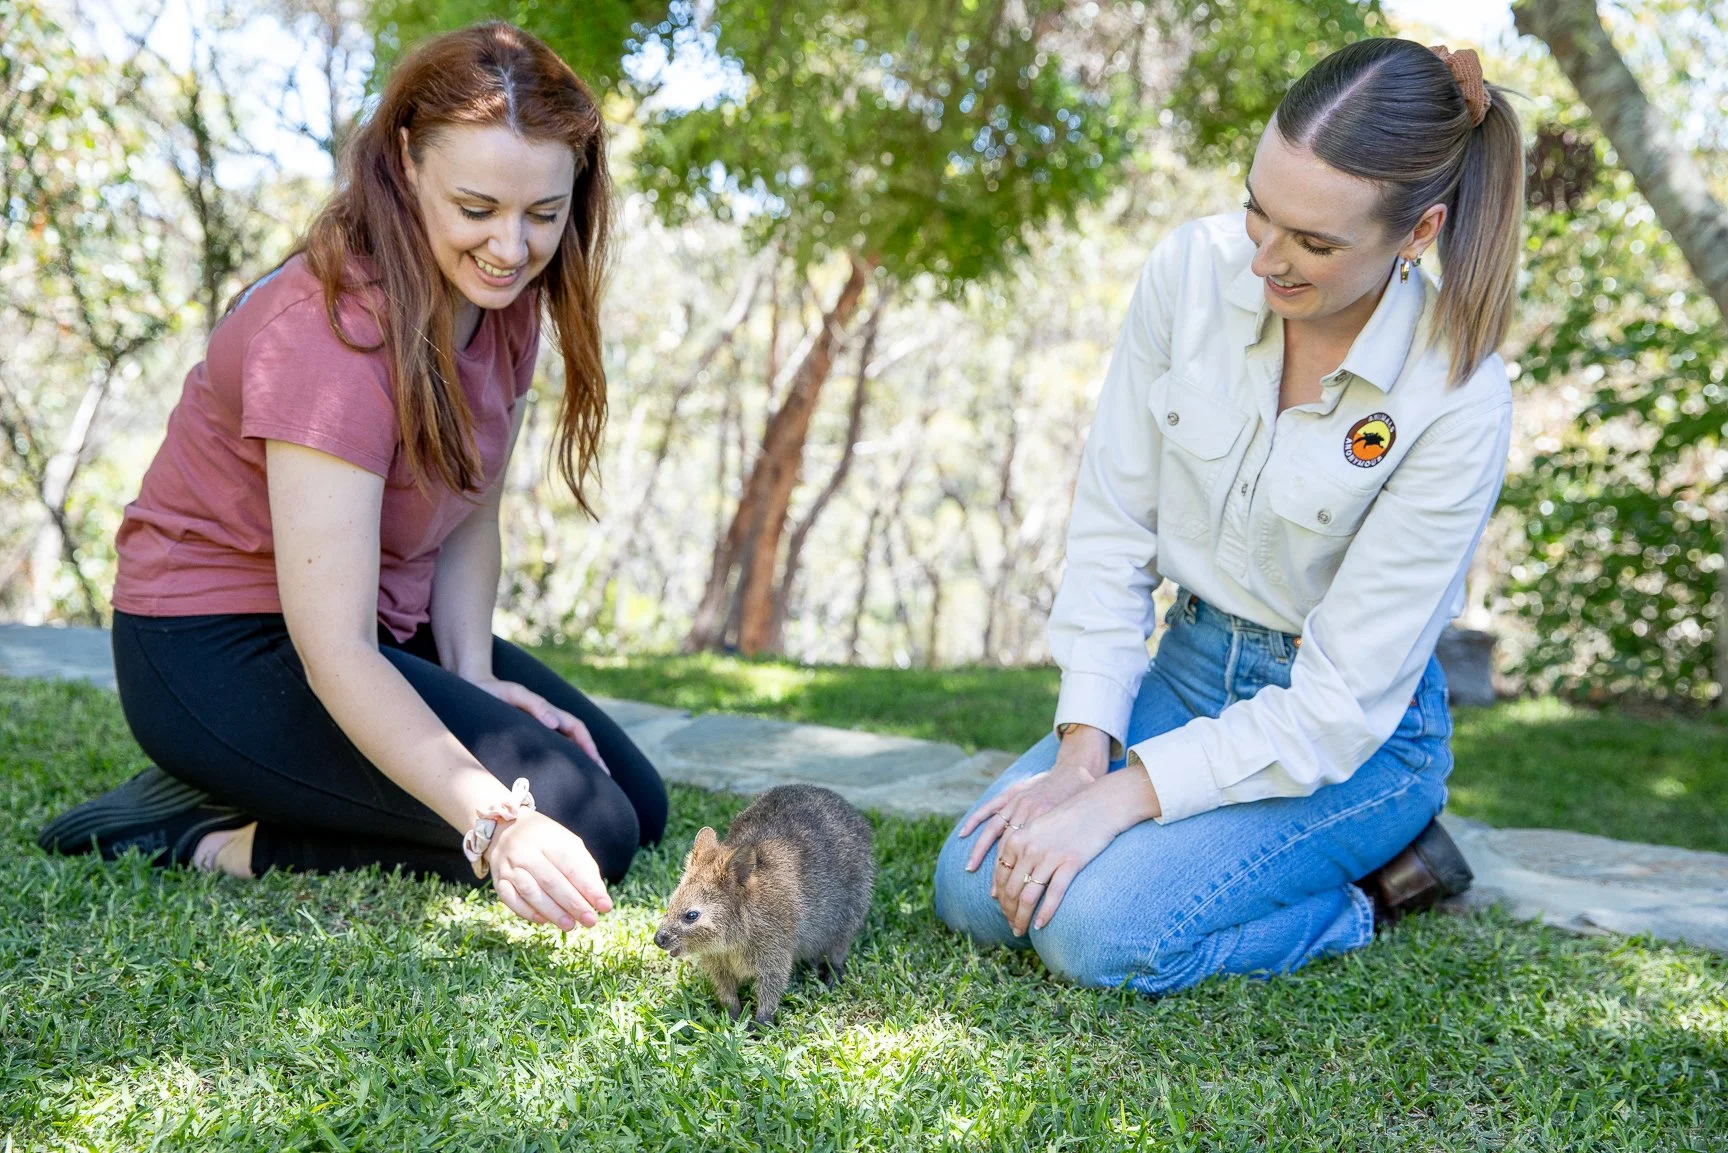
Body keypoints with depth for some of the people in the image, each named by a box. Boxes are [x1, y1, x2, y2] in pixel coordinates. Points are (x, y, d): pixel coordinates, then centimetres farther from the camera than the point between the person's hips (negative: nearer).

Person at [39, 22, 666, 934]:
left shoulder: (505, 298, -3)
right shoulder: (332, 331, -29)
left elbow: (470, 520, 3)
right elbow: (332, 647, -34)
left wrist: (473, 682, -13)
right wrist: (494, 821, -44)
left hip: (389, 628, 9)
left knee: (640, 802, 7)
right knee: (586, 827, -21)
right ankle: (214, 836, -9)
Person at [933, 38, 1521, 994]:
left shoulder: (1457, 403, -25)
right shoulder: (1196, 269, -13)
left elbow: (1341, 703, -22)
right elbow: (1112, 521, -7)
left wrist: (1119, 799, -26)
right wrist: (1083, 752, -13)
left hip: (1355, 735, -5)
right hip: (1191, 668, 5)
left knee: (1098, 928, -24)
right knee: (974, 889, -10)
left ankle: (1371, 885, 1)